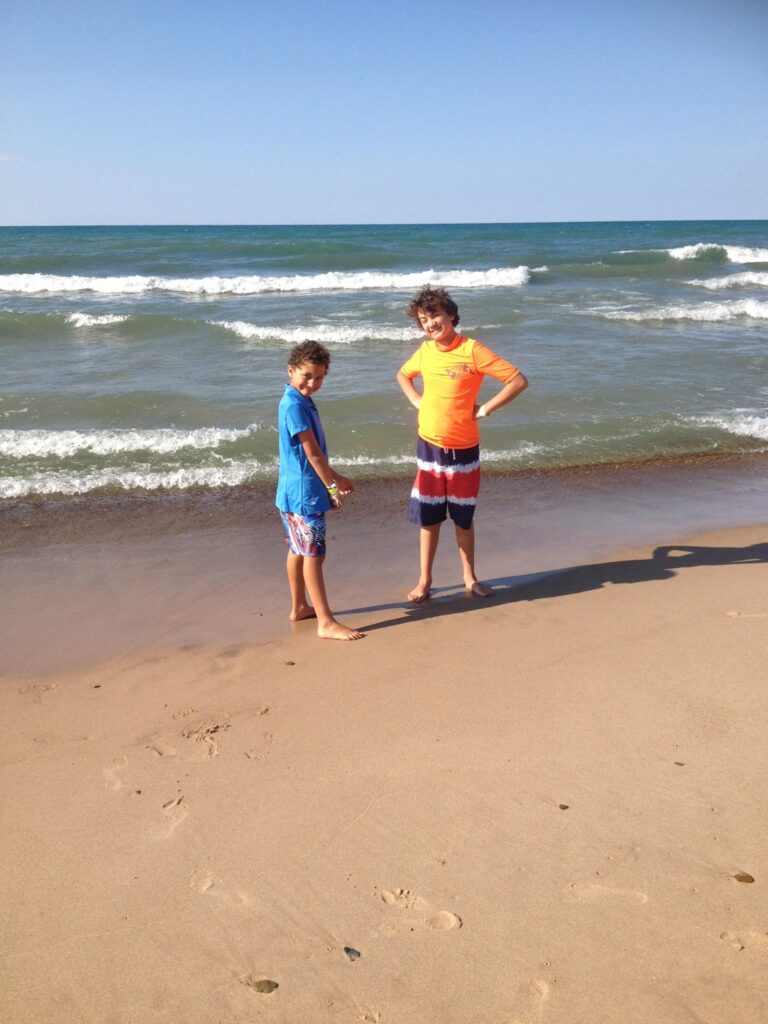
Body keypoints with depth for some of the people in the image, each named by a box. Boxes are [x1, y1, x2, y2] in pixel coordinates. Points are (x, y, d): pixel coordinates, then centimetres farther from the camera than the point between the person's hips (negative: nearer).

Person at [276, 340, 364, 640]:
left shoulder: (301, 402, 12)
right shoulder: (295, 406, -19)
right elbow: (312, 453, -19)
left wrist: (335, 478, 18)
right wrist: (333, 487, -13)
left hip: (294, 491, 10)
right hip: (304, 493, -10)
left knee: (298, 551, 18)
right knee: (313, 555, -7)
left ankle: (299, 608, 30)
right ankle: (326, 623, -2)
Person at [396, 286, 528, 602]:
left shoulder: (472, 350, -14)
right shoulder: (425, 351, 1)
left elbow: (518, 380, -16)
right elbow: (403, 375, 23)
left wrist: (484, 409, -13)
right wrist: (417, 401, 6)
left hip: (464, 449, -3)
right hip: (429, 447, 3)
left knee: (463, 518, 10)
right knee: (428, 517, 9)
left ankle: (470, 577, 27)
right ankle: (424, 580, 22)